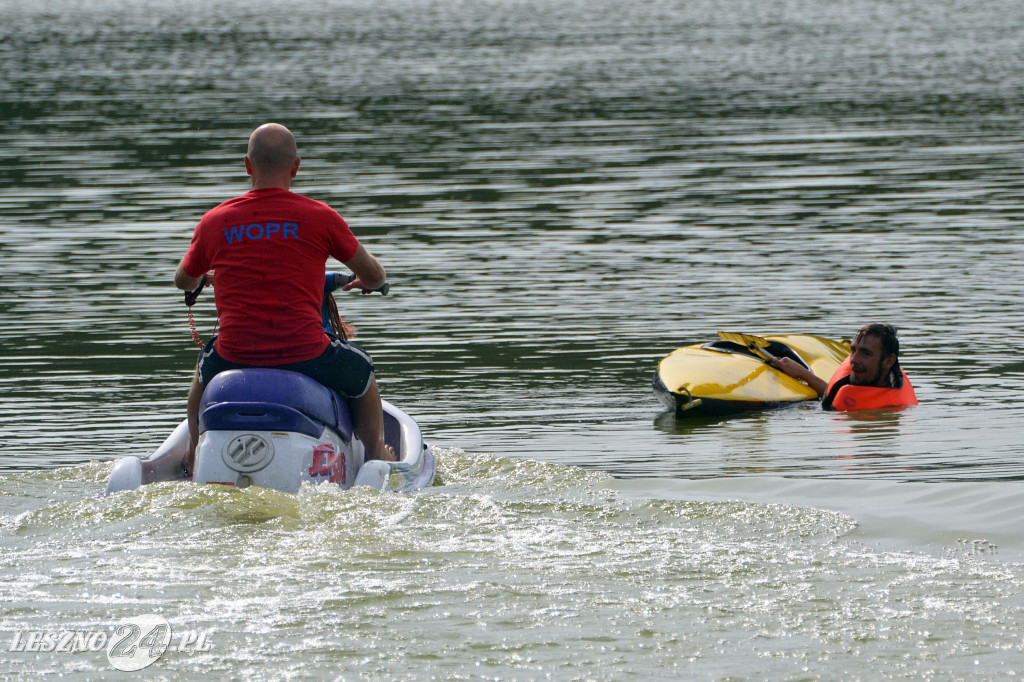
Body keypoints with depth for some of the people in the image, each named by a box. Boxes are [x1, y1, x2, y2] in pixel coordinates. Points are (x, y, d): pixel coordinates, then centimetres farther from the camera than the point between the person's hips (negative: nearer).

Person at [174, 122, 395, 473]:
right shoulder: (320, 217, -5)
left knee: (204, 370, 39)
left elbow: (183, 280, 20)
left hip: (235, 354, 2)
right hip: (306, 354, -2)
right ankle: (376, 457, 37)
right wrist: (364, 282, 32)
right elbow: (375, 276, 7)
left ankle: (194, 454, 48)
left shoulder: (214, 222, 1)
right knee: (362, 372, 32)